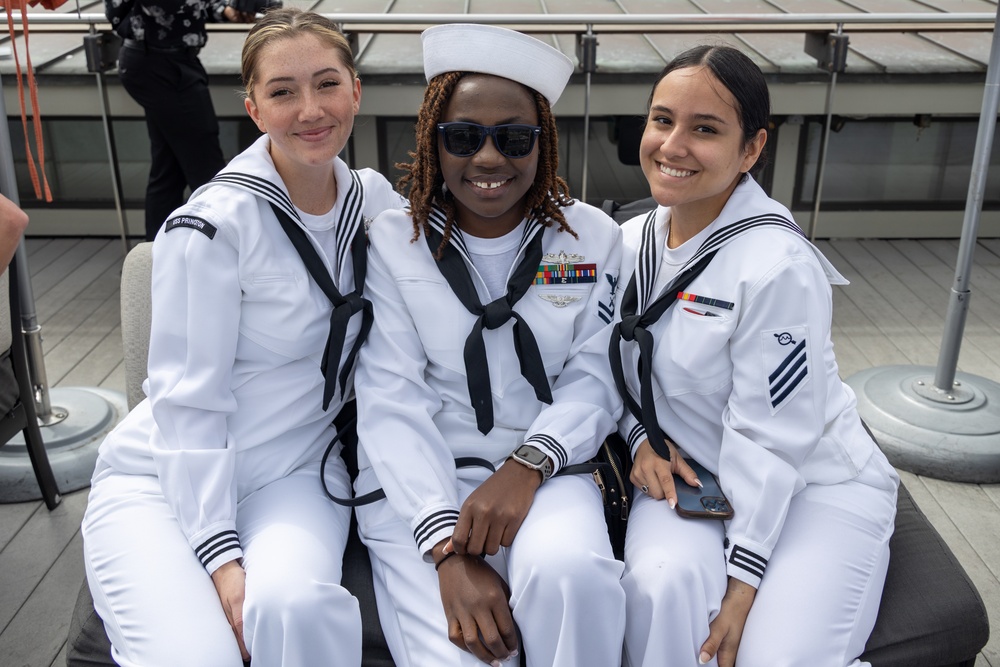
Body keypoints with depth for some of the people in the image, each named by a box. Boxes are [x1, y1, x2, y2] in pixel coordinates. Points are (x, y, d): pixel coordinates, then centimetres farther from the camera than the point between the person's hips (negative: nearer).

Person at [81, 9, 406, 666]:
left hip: (295, 475, 3)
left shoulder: (372, 198, 1)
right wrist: (219, 552, -19)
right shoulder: (213, 226, -16)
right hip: (162, 479, -2)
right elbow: (189, 401, -14)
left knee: (295, 605, -31)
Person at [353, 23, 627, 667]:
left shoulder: (591, 237, 3)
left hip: (544, 473, 1)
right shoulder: (394, 241, -1)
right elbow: (391, 402, -7)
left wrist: (529, 464, -18)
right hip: (419, 480, -1)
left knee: (568, 570, -31)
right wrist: (448, 552, -18)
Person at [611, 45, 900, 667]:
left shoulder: (779, 265, -23)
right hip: (689, 473, 4)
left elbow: (770, 437, -21)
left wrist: (742, 583, -19)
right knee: (661, 582, -27)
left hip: (813, 484, -4)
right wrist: (641, 436, -7)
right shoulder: (633, 241, -2)